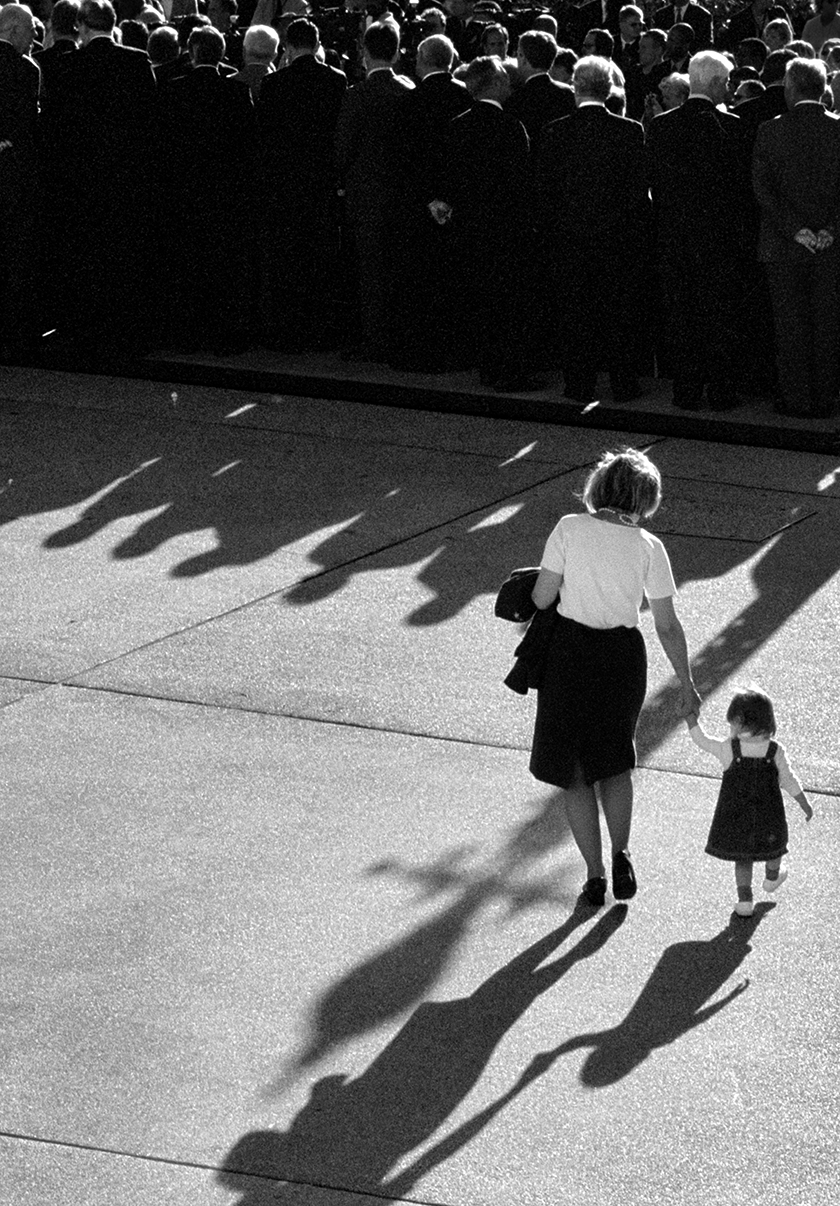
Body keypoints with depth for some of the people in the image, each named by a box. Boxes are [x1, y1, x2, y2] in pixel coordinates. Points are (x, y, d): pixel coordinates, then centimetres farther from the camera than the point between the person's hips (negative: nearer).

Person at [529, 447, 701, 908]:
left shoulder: (570, 529, -11)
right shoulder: (649, 548, -7)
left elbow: (541, 598, -10)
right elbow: (668, 627, -3)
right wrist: (686, 685, 6)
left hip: (570, 653, -1)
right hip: (624, 656, 1)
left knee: (574, 773, 13)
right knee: (615, 758, 24)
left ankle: (595, 876, 13)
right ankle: (620, 855, 7)